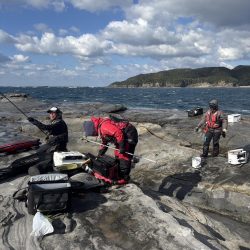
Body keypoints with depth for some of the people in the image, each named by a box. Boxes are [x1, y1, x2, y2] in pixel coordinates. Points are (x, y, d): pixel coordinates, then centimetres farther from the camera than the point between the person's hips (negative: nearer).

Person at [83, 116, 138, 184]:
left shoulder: (104, 126, -24)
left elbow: (118, 133, -32)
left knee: (124, 157, -8)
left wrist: (122, 147, -27)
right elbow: (105, 141, 24)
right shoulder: (100, 128, 11)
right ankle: (119, 175, 27)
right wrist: (101, 152, 20)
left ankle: (125, 178, 1)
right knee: (117, 155, 16)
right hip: (124, 136, 11)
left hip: (129, 135, -11)